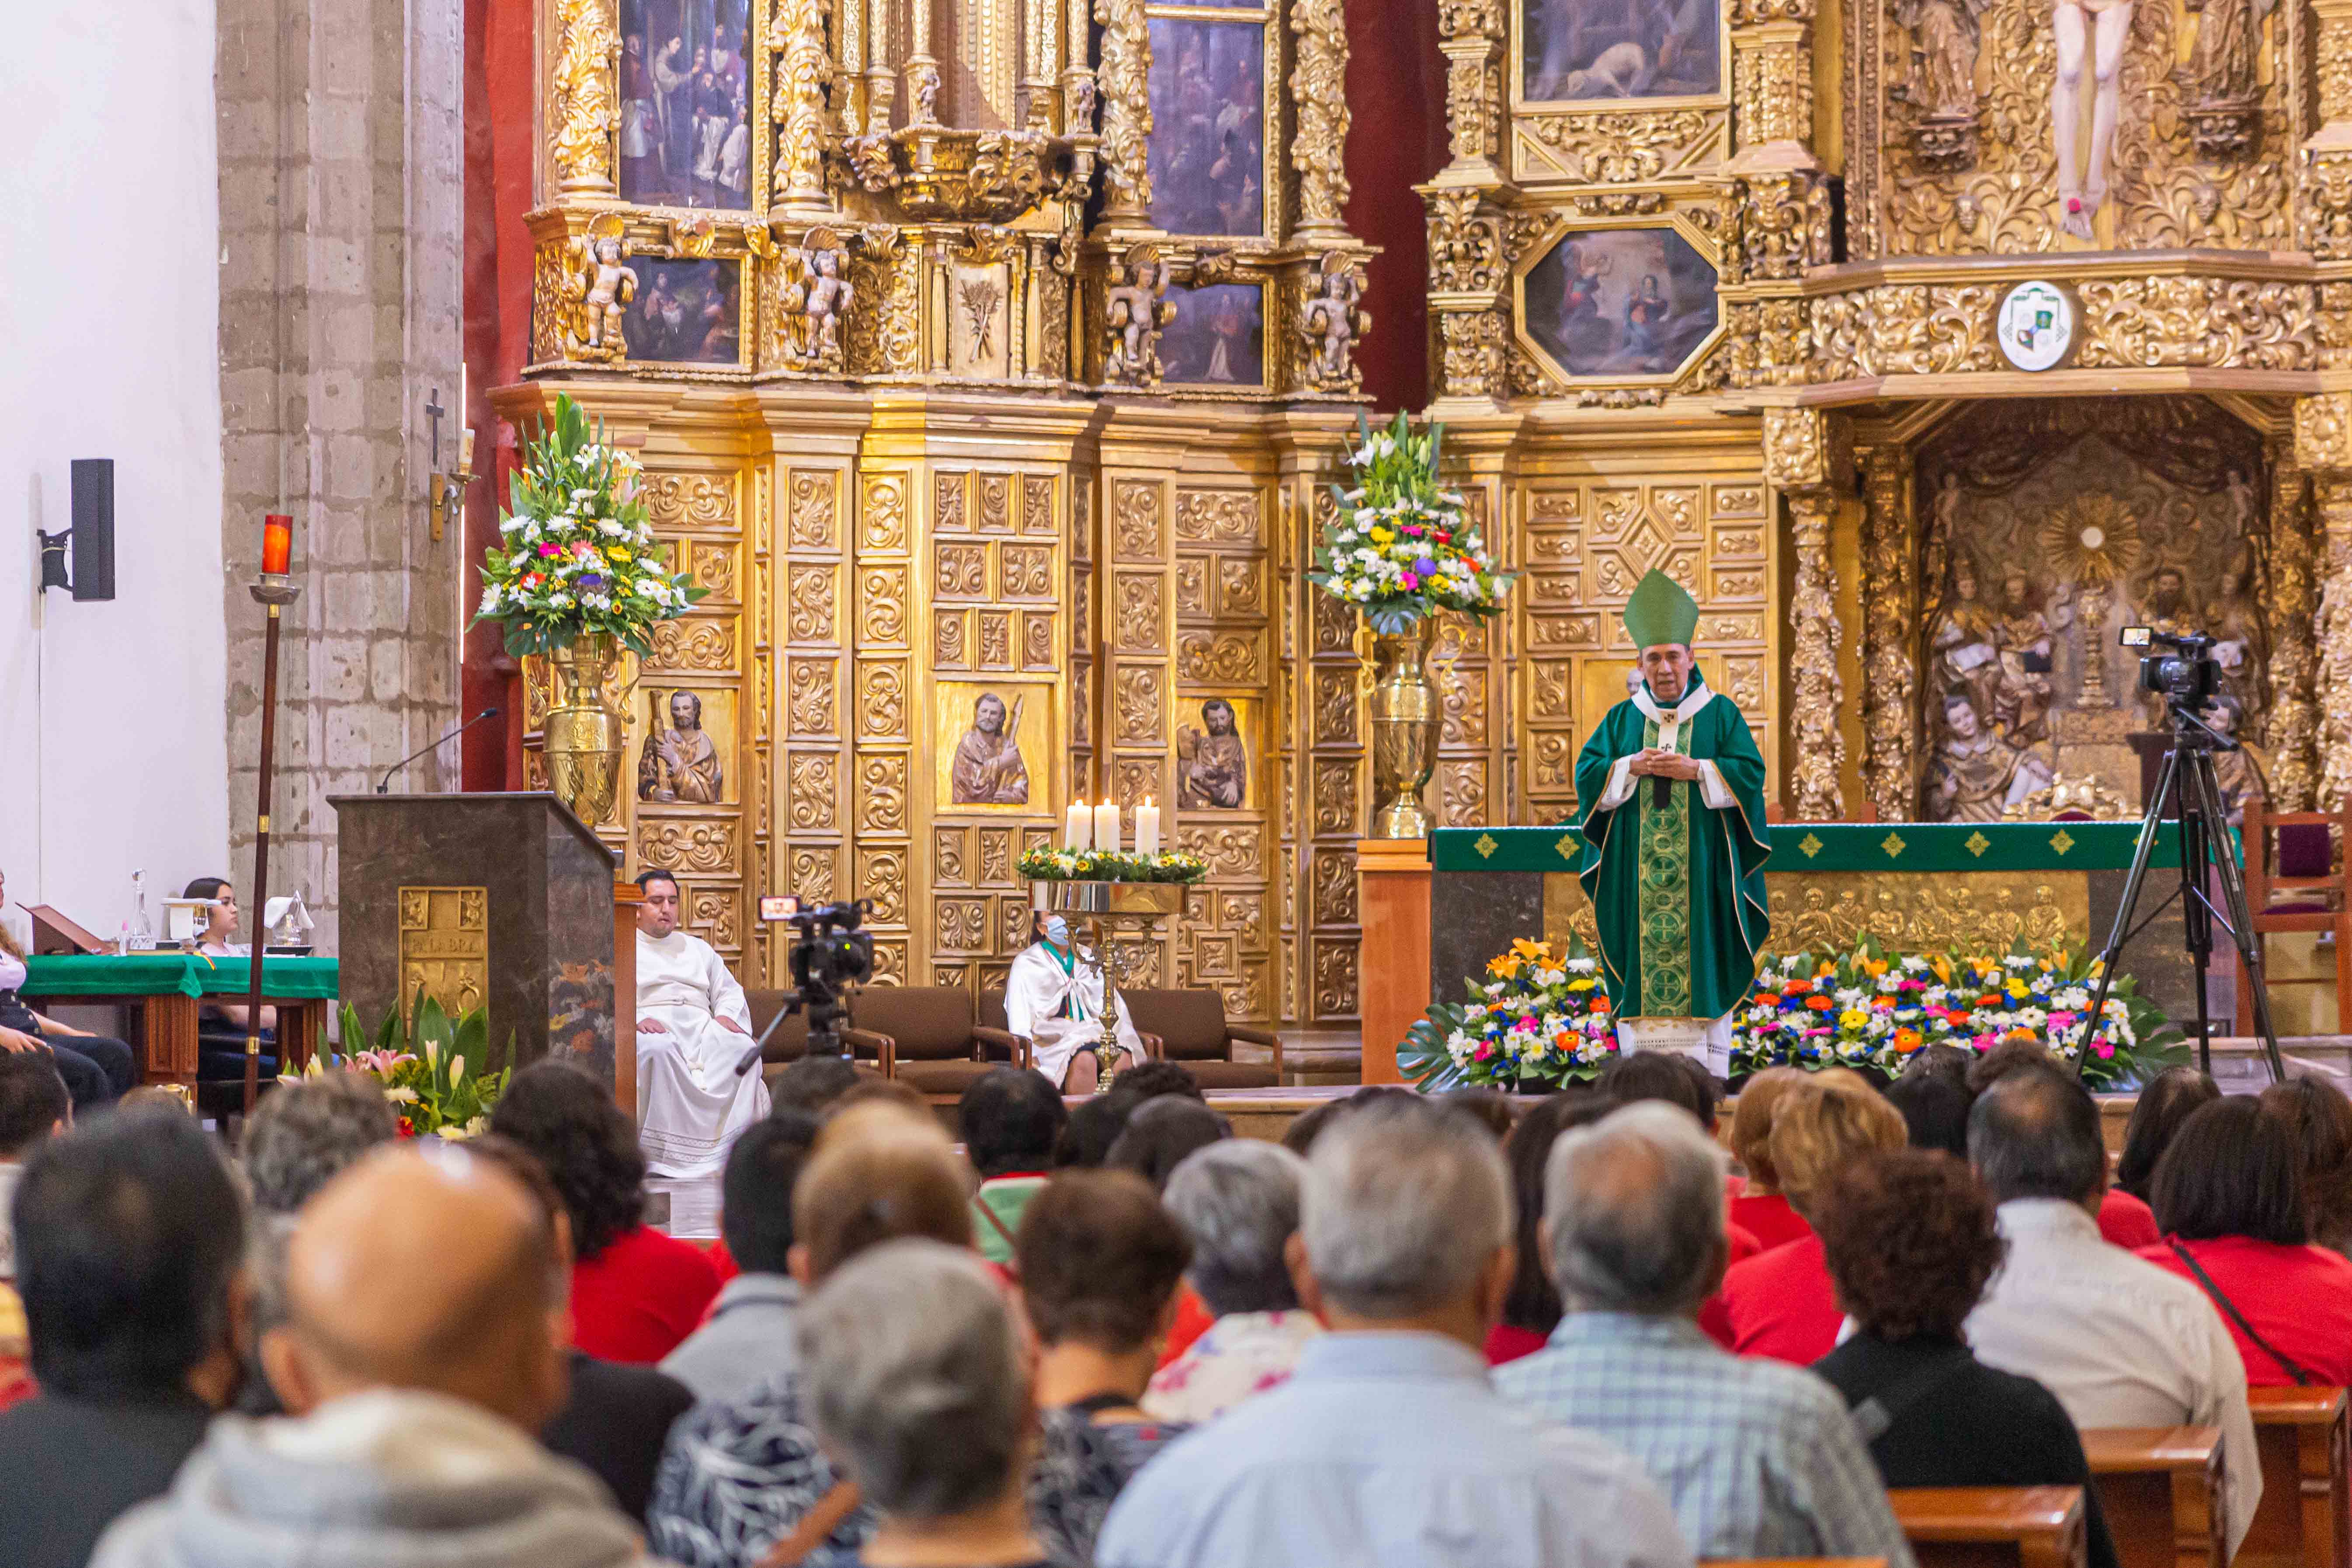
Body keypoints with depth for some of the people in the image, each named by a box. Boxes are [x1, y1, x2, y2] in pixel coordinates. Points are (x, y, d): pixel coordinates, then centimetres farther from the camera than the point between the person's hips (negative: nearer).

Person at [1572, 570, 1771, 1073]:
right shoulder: (1621, 719, 12)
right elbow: (1587, 775, 5)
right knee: (1640, 957, -3)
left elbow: (1751, 772, -2)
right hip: (1636, 867, 2)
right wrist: (1631, 767, -11)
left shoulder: (1720, 714, 7)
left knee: (1706, 956, -5)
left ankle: (1713, 1068, -3)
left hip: (1702, 862, -1)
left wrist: (1696, 770, -13)